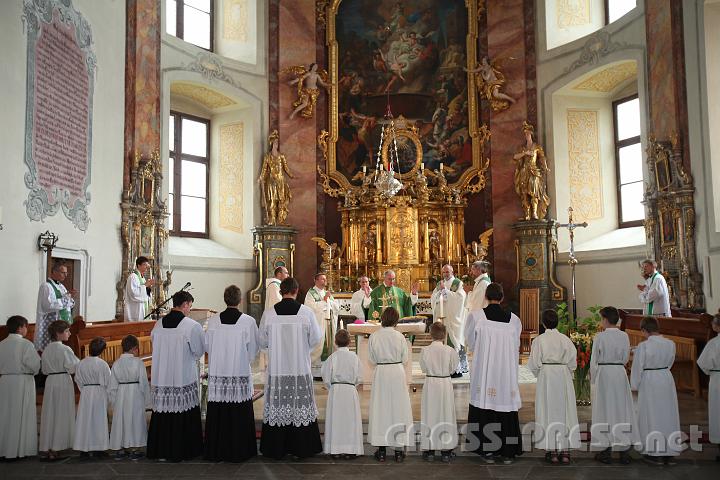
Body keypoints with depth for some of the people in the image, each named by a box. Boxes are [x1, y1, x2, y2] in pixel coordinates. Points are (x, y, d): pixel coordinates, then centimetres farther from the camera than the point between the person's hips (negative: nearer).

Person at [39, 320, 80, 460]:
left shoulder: (46, 350, 6)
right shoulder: (64, 349, -14)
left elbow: (44, 370, 13)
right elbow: (73, 367, -13)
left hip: (50, 381, 6)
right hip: (64, 382, -6)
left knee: (49, 414, 11)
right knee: (61, 415, 2)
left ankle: (45, 447, 16)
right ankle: (55, 448, 3)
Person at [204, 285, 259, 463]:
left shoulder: (213, 321, -4)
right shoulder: (248, 321, -10)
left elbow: (207, 346, 7)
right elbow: (253, 350, -3)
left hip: (217, 374, 2)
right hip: (240, 374, -2)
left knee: (217, 415, 10)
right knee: (239, 415, 7)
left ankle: (216, 451, 19)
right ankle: (238, 451, 14)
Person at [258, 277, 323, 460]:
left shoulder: (268, 314, -6)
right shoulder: (307, 312, -9)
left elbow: (262, 342, 3)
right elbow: (316, 339, -1)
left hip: (276, 370, 1)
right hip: (300, 369, -1)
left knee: (277, 406, 9)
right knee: (300, 407, 8)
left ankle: (276, 449, 18)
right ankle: (300, 449, 15)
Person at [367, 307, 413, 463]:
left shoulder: (374, 336, -9)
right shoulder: (399, 336, -11)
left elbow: (372, 359, -1)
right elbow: (405, 358, -2)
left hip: (380, 373, 1)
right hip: (397, 372, -1)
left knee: (380, 409, 10)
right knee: (398, 408, 10)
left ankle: (381, 450, 15)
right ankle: (399, 448, 14)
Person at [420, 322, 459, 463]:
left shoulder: (425, 350, -12)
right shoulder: (450, 350, -12)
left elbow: (424, 368, -1)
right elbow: (453, 369, -1)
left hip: (430, 384, 0)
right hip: (445, 384, 0)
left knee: (430, 415, 10)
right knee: (446, 415, 11)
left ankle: (429, 450, 15)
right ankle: (445, 451, 17)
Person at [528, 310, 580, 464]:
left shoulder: (538, 340, -7)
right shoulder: (565, 339, 0)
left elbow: (534, 364, -6)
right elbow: (572, 362, 0)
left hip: (546, 377, -2)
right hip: (564, 376, 2)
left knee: (548, 412, 5)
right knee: (565, 411, 8)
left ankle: (552, 452, 6)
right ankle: (565, 451, 9)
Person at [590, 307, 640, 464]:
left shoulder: (600, 337, -12)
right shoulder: (624, 336, -2)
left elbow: (594, 361, -8)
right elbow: (626, 359, 5)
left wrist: (593, 379, 4)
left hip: (604, 374, -3)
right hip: (620, 374, 3)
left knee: (605, 411, 6)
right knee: (622, 410, 11)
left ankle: (607, 451, 12)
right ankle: (624, 450, 15)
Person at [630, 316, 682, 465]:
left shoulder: (643, 346, -19)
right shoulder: (670, 344, -4)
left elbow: (637, 368, -11)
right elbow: (669, 363, 10)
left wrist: (634, 385, 3)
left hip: (649, 382, -5)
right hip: (667, 379, 5)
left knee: (651, 415, 7)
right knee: (668, 415, 14)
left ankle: (655, 454, 14)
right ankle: (669, 453, 24)